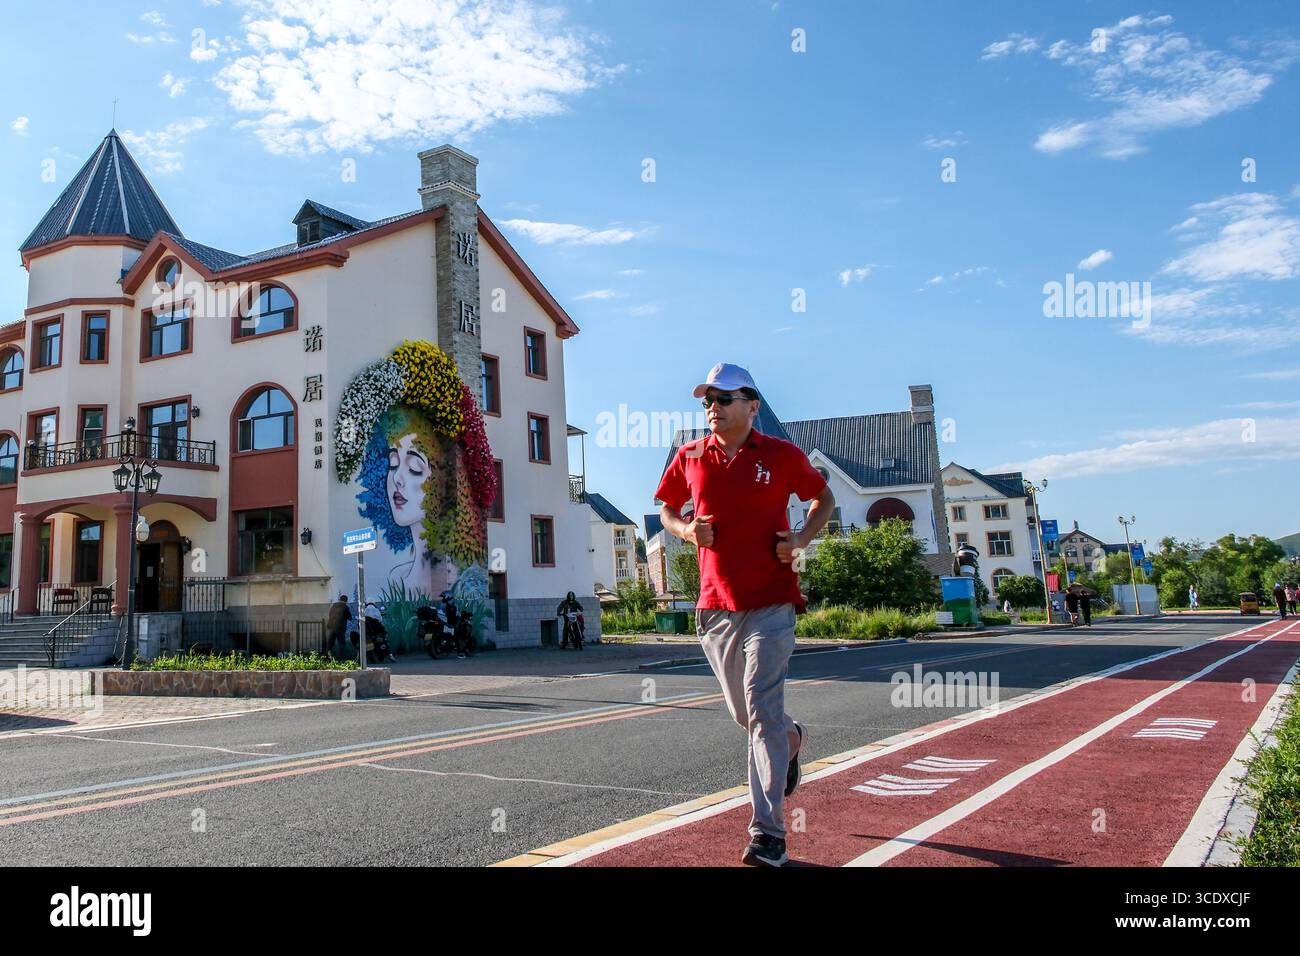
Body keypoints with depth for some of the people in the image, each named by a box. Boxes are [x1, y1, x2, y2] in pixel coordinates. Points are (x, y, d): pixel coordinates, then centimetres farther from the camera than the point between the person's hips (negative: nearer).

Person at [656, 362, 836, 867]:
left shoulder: (782, 455, -2)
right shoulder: (689, 457, 5)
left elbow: (823, 497, 13)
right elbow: (667, 509, 18)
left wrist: (803, 537, -5)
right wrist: (685, 529, -4)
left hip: (771, 602, -4)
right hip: (715, 606, 4)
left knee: (761, 711, -11)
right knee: (744, 713, 16)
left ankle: (768, 832, -4)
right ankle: (791, 738, 50)